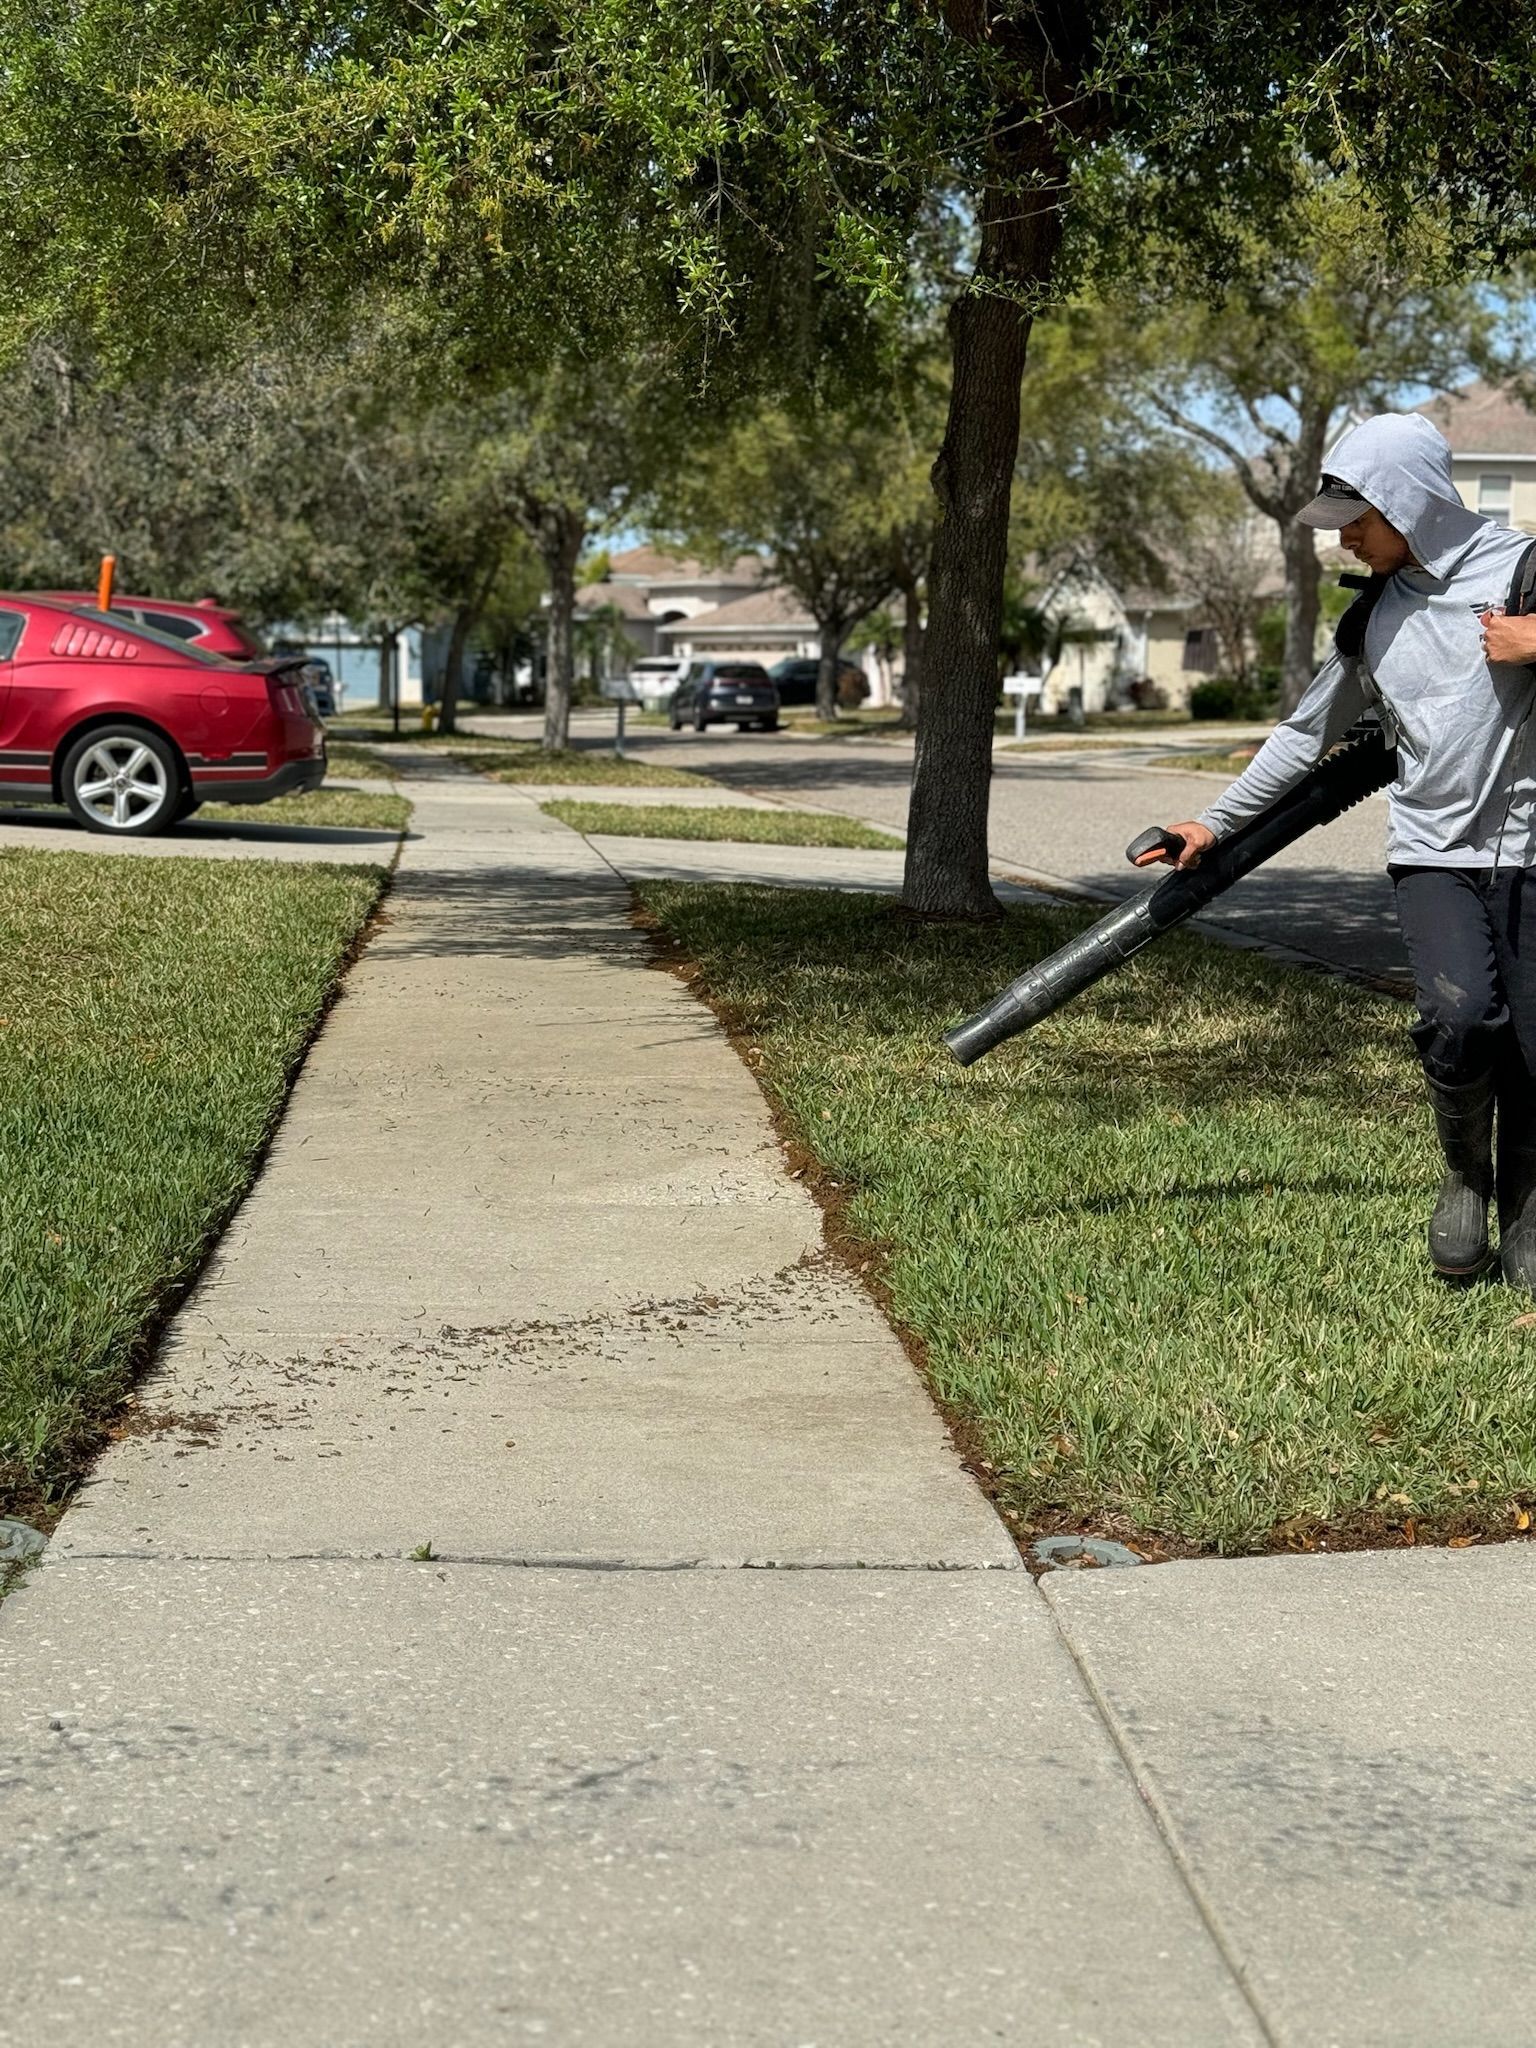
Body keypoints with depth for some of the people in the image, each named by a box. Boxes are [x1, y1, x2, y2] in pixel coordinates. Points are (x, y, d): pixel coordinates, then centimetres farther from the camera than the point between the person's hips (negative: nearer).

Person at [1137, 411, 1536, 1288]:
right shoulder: (1376, 617, 12)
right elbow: (1309, 732, 22)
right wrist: (1216, 821, 22)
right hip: (1434, 854, 2)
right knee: (1460, 1016, -22)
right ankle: (1464, 1173, 4)